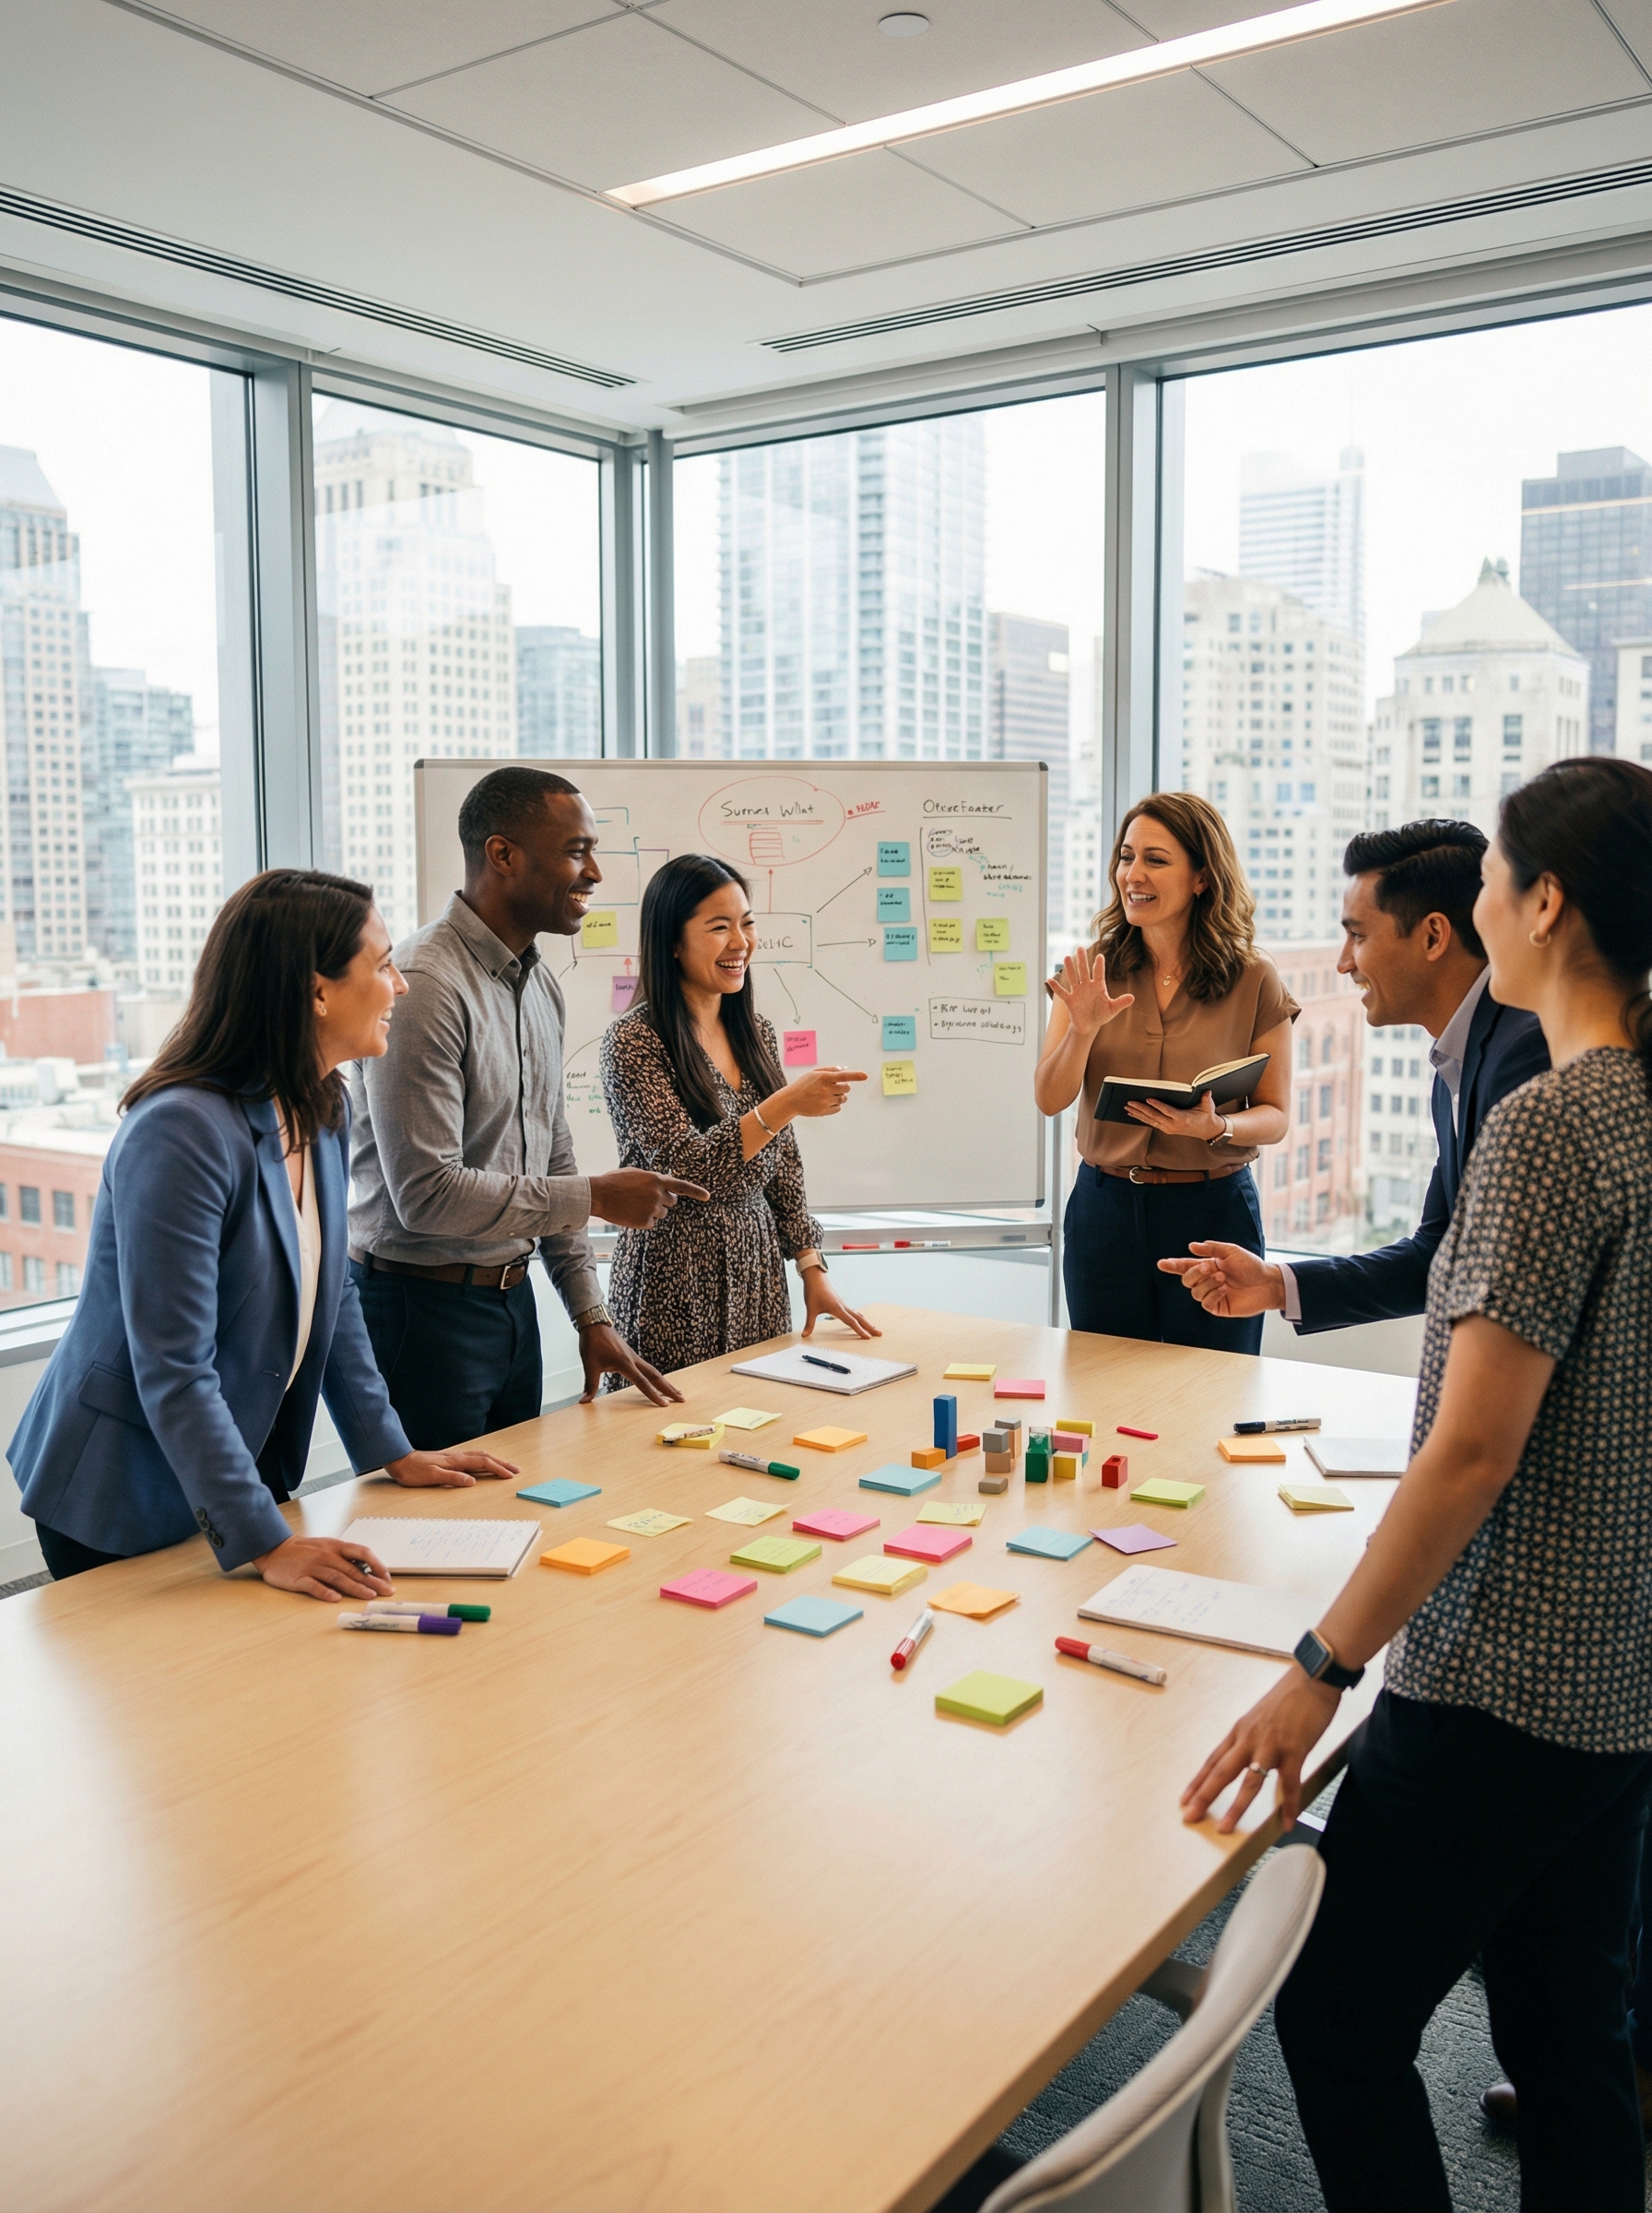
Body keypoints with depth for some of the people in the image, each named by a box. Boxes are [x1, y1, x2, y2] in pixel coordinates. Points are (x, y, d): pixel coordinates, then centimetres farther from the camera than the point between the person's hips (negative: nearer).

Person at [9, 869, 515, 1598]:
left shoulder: (323, 1111, 0)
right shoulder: (179, 1134, -28)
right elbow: (174, 1374, -28)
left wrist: (390, 1451, 7)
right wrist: (264, 1544, -29)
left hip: (237, 1471, 8)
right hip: (121, 1504, -8)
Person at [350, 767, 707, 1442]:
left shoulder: (539, 985, 10)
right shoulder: (425, 987, -20)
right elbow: (427, 1193, -24)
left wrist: (593, 1317, 11)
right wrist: (595, 1197, -17)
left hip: (513, 1302, 9)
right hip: (422, 1305, -8)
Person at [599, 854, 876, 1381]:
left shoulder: (755, 1030, 8)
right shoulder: (635, 1041, -12)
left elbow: (783, 1167, 12)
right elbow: (684, 1168, -21)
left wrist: (812, 1270, 6)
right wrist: (786, 1105, -29)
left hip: (759, 1282, 6)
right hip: (676, 1291, -6)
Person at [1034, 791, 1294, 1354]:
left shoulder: (1255, 981, -3)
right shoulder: (1090, 973, 3)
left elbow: (1276, 1116, 0)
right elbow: (1049, 1099, -3)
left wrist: (1216, 1127, -20)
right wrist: (1083, 1029, -20)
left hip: (1213, 1212, -2)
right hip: (1104, 1208, 2)